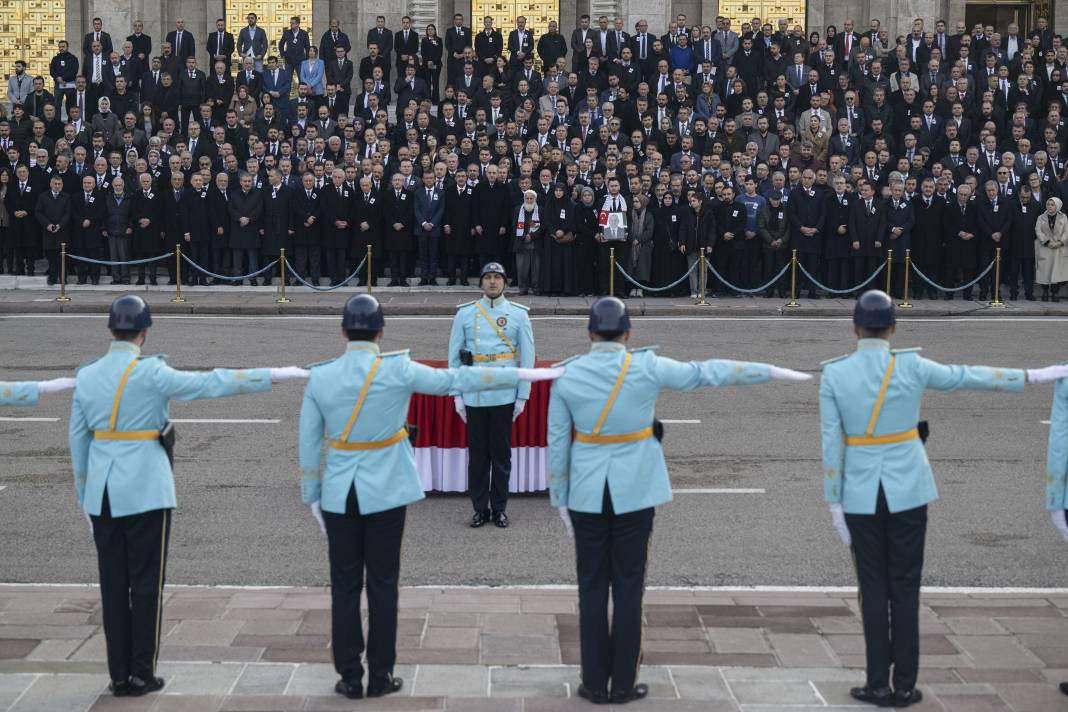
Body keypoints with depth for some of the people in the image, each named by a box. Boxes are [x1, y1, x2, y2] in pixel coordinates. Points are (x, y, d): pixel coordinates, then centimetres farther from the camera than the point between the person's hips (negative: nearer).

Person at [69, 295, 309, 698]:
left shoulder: (86, 376, 4)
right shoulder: (150, 373, -11)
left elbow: (77, 438, 10)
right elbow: (212, 383, -14)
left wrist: (84, 495, 20)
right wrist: (273, 376, -9)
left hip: (102, 492, 5)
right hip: (145, 490, -5)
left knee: (112, 584, 9)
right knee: (146, 582, 4)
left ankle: (119, 676, 13)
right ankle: (141, 675, 9)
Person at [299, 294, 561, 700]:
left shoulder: (320, 377, -4)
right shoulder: (397, 370, -11)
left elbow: (309, 445, 1)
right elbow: (457, 379, -8)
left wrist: (312, 498, 12)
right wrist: (525, 374, -2)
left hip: (339, 494, 2)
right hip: (385, 493, -2)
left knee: (344, 586, 8)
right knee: (382, 585, 7)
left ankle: (350, 678, 13)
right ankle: (380, 677, 14)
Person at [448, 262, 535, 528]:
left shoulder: (518, 314, 2)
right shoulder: (465, 313, 3)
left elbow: (527, 357, 3)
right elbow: (454, 355, 5)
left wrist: (522, 396, 0)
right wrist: (457, 395, 1)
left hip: (504, 397, 0)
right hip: (473, 397, 1)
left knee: (501, 454, 7)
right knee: (477, 454, 6)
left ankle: (499, 508, 17)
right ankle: (480, 508, 16)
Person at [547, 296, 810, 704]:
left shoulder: (567, 376, -3)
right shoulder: (646, 367, -7)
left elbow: (557, 444, 0)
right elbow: (707, 373, 0)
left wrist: (560, 500, 9)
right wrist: (771, 372, 9)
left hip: (587, 493, 1)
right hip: (634, 491, -1)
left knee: (592, 587, 7)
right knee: (628, 586, 5)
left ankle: (595, 683, 11)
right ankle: (623, 684, 10)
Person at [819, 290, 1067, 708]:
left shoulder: (833, 375, -7)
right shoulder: (911, 366, -6)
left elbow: (831, 446, -6)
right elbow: (969, 377, 4)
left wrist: (834, 506, 0)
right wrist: (1032, 376, 17)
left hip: (861, 494, 0)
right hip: (908, 490, 0)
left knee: (873, 589, 8)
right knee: (905, 587, 6)